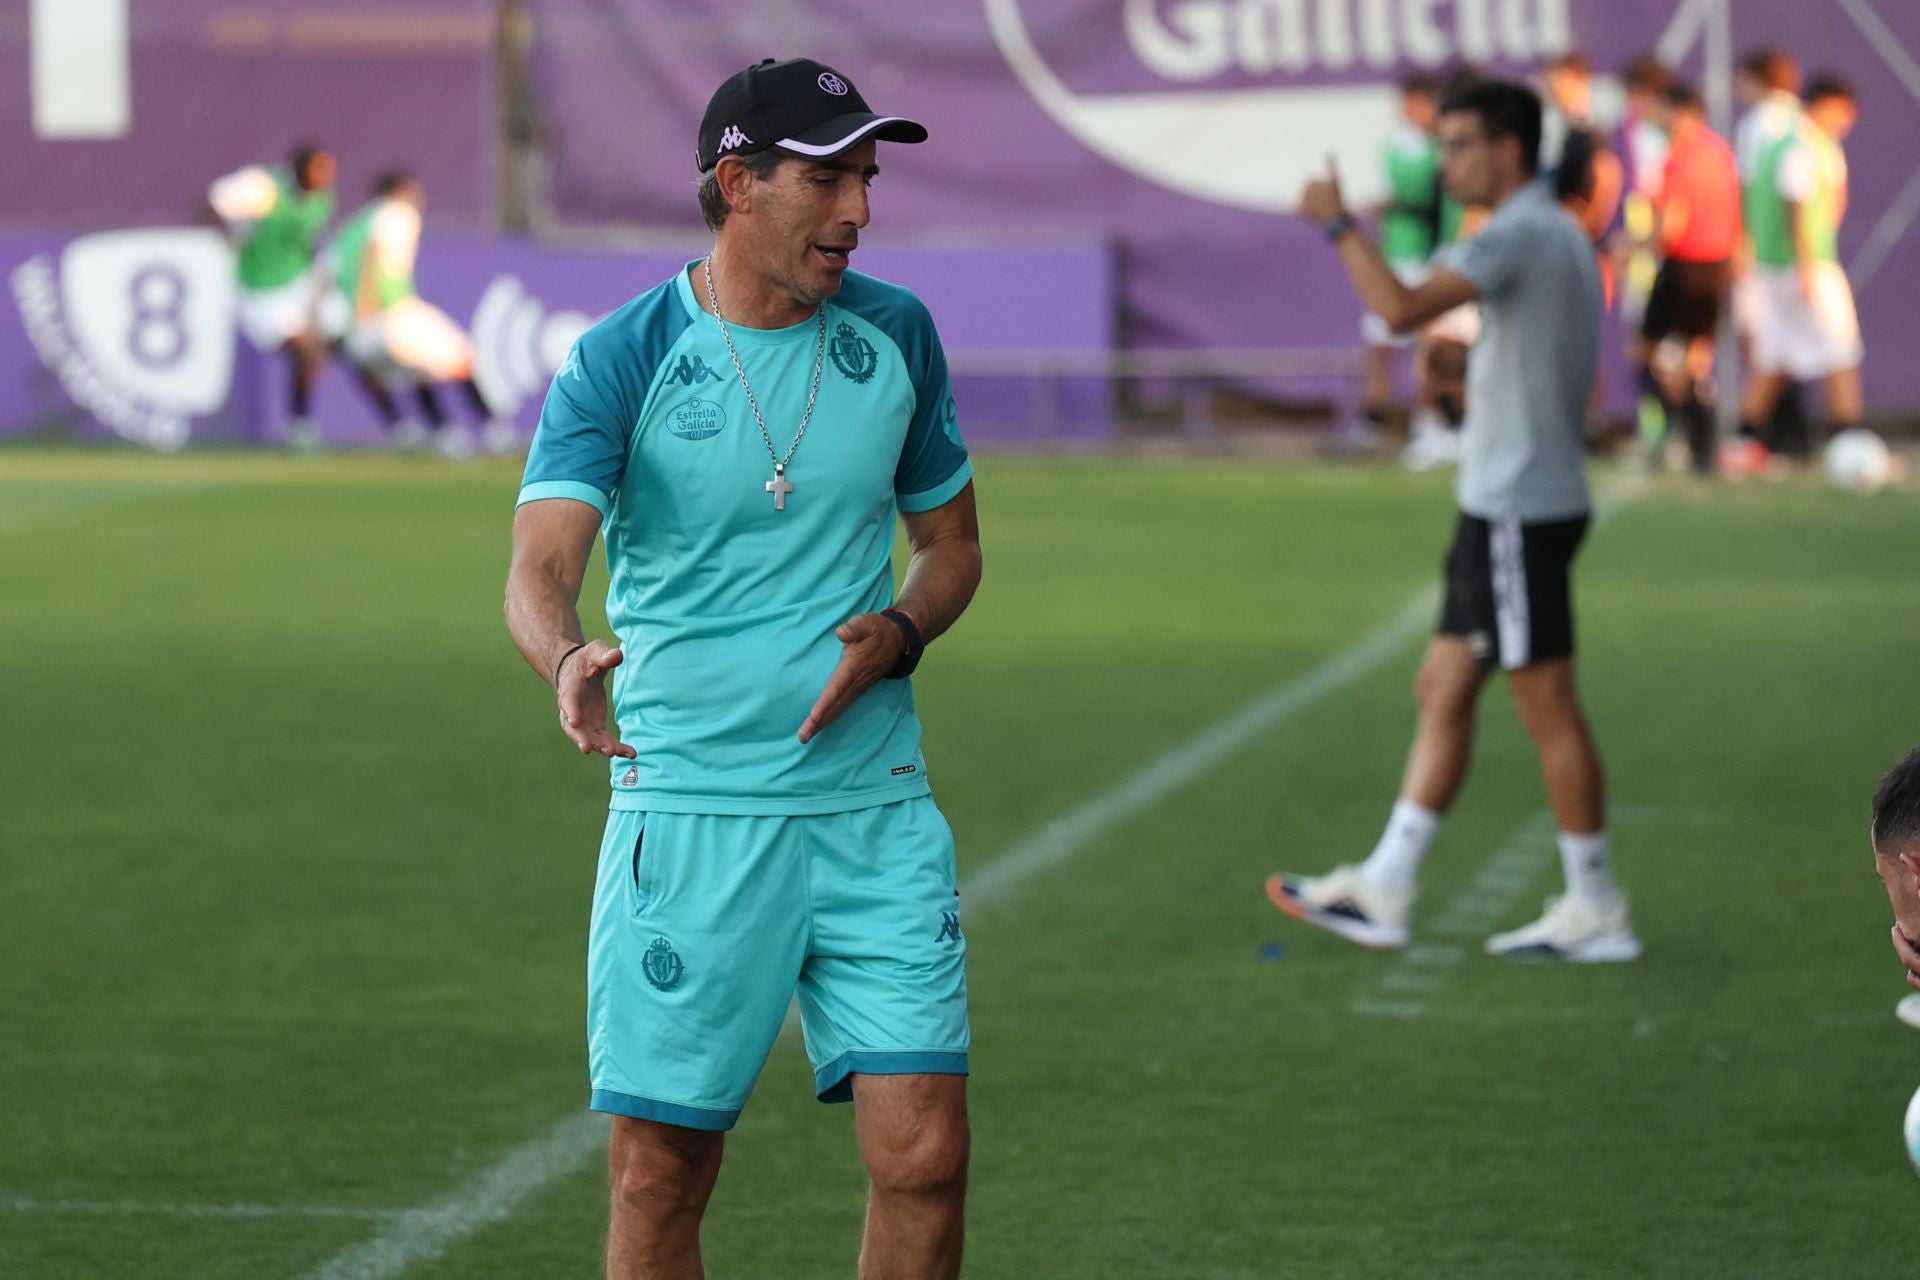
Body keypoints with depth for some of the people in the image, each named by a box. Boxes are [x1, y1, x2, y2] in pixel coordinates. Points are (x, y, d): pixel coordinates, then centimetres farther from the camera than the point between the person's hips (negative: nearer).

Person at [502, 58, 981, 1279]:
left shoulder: (895, 333, 5)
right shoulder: (622, 360, -7)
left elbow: (953, 544, 17)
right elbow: (540, 567, -18)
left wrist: (895, 637, -5)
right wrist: (569, 657, -41)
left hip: (875, 804, 3)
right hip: (689, 808, -3)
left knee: (925, 1157, -6)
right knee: (661, 1175, 0)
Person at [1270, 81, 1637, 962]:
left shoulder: (1520, 236, -16)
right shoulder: (1560, 236, 16)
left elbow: (1401, 309, -29)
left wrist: (1339, 225, -17)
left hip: (1519, 514, -10)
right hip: (1502, 505, 10)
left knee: (1548, 710, -3)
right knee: (1443, 691, 11)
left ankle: (1594, 912, 4)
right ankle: (1383, 893, 14)